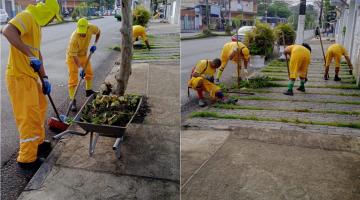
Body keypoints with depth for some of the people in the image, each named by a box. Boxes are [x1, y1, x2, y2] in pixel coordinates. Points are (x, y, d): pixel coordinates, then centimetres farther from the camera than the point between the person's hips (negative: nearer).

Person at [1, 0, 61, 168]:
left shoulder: (36, 24, 18)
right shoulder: (27, 17, -13)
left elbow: (38, 53, 19)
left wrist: (44, 78, 12)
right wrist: (30, 56, -34)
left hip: (30, 76, 10)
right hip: (19, 77, -10)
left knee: (40, 108, 23)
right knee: (29, 117, -4)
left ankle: (38, 142, 40)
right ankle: (27, 159, 7)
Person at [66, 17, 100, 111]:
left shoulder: (91, 28, -24)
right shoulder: (74, 38, -37)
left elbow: (98, 32, 1)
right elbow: (74, 55, -33)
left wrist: (95, 44, -9)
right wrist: (81, 68, -36)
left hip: (83, 54, 6)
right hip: (72, 56, -6)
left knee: (89, 73, 19)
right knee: (73, 78, -10)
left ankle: (88, 91, 41)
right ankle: (73, 101, -8)